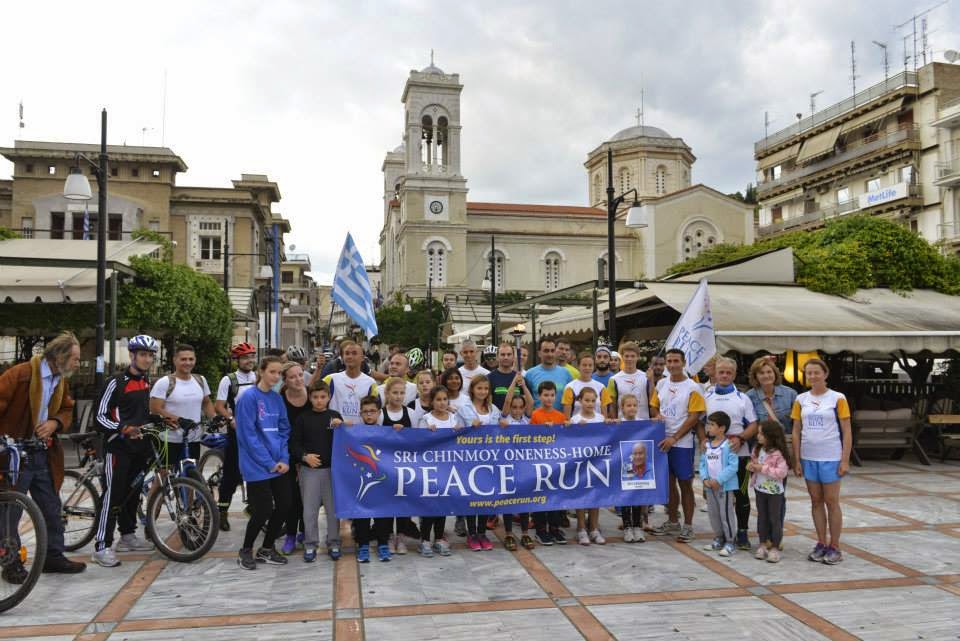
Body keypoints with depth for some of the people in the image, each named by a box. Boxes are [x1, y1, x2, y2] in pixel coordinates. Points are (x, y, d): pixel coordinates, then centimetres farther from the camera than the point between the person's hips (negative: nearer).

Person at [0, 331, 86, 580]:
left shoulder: (62, 380, 8)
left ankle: (53, 557, 22)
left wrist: (54, 423, -8)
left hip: (44, 455, 7)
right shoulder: (21, 374, -16)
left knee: (51, 508, 11)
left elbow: (67, 410, 14)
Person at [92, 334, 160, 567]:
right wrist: (123, 429, -26)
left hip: (140, 447, 7)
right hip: (118, 447, -7)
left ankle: (128, 536, 26)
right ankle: (102, 546, -5)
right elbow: (100, 417, -13)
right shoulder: (116, 382, -11)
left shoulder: (147, 382, 13)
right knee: (113, 495, -9)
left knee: (133, 493, 14)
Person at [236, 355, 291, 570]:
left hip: (279, 464, 6)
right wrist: (269, 462, -14)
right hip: (258, 466, -6)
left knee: (284, 506, 7)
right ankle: (245, 551, 21)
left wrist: (284, 459, -3)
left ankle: (267, 549, 26)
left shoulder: (277, 399, 9)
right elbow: (248, 435, -15)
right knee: (263, 510, -3)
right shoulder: (249, 397, -11)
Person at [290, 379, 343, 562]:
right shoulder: (303, 418, 2)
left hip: (332, 468, 1)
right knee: (309, 509, 4)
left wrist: (339, 427, -14)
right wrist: (304, 456, -12)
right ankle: (310, 544, 16)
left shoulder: (335, 416, 4)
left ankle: (333, 543, 19)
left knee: (333, 507, 7)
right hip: (309, 469, -1)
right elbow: (294, 443, 3)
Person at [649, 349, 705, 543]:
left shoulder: (692, 387, -7)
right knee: (669, 482, 13)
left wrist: (674, 438, -16)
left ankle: (688, 526, 12)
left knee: (685, 484, 2)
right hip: (663, 441, 5)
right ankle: (672, 521, 25)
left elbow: (694, 417, -11)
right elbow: (654, 407, 18)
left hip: (682, 443, -5)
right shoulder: (661, 384, 9)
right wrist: (656, 415, -7)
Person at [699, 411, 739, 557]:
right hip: (710, 486, 7)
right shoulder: (707, 445, 6)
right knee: (713, 513, 16)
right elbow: (703, 463, 8)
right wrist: (705, 478, -7)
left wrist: (719, 480, -21)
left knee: (726, 514, -1)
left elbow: (733, 466, -20)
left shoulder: (728, 445, -15)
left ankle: (730, 542, 11)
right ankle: (718, 539, 30)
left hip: (725, 486, -7)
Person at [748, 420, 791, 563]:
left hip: (774, 492, -6)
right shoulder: (757, 449, 1)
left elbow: (782, 472, -26)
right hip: (759, 489, 6)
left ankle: (775, 548, 13)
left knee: (775, 519, 4)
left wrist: (763, 468, -26)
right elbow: (753, 460, 15)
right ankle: (763, 544, 25)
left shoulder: (778, 453, -20)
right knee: (762, 517, 14)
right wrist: (751, 466, -8)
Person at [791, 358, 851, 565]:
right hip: (808, 458, 3)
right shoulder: (801, 400, 4)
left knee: (832, 502, 3)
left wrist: (845, 460, -9)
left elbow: (847, 431, -4)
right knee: (816, 501, 10)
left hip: (831, 458, -3)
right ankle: (821, 544, 20)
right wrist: (796, 460, 3)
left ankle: (834, 547, 13)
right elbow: (796, 431, 7)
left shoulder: (837, 399, -4)